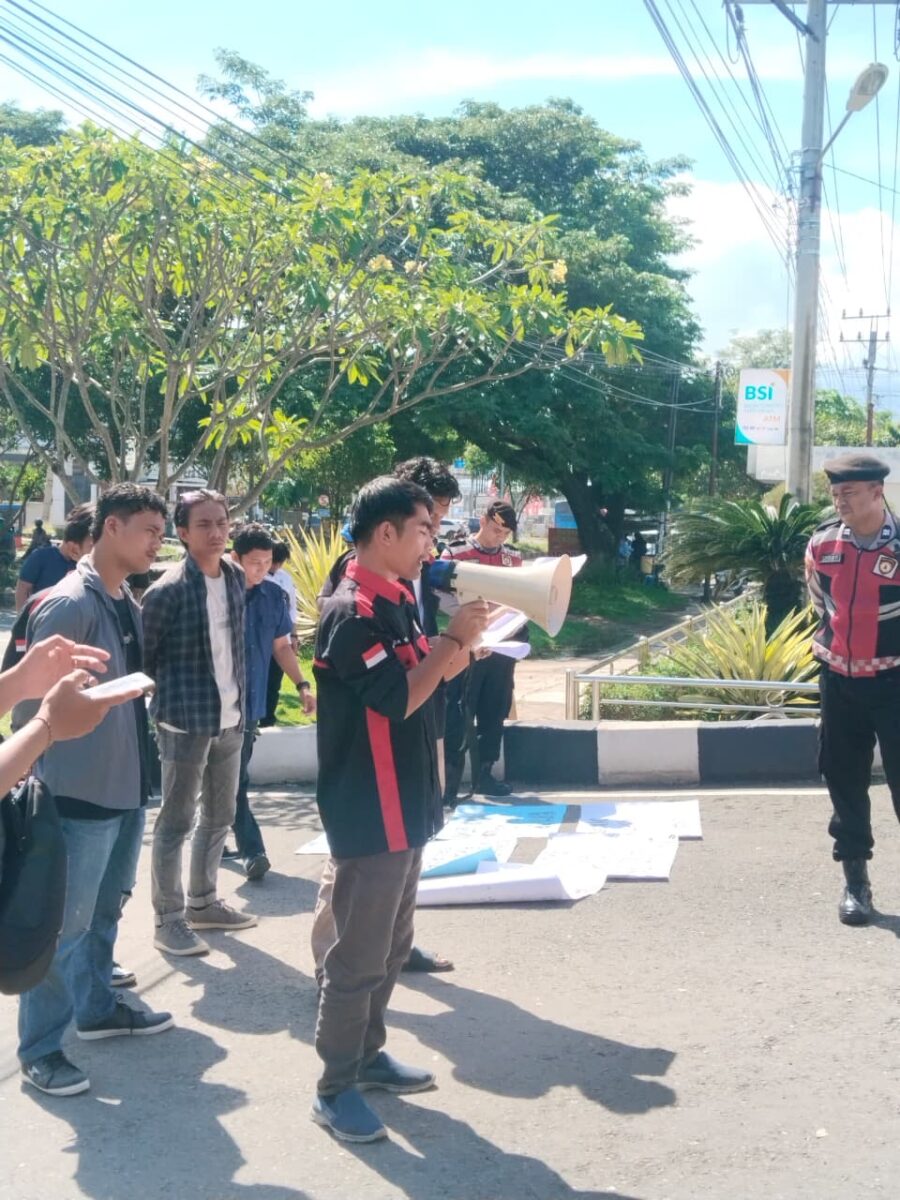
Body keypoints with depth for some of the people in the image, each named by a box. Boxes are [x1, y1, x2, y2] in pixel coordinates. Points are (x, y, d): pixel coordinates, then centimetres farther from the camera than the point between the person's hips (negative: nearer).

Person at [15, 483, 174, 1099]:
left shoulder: (129, 605, 9)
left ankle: (97, 1007, 38)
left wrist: (139, 764, 16)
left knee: (105, 910, 22)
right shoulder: (68, 604, -18)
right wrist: (44, 778, -13)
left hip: (128, 788, 8)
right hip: (81, 792, -8)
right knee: (63, 924, 1)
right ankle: (40, 1047, 14)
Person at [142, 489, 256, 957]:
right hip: (186, 719, -7)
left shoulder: (235, 577, 5)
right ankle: (168, 918, 12)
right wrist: (168, 697, -2)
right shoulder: (167, 591, -15)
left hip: (229, 717, 7)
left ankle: (202, 902, 31)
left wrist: (241, 699, 14)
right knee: (177, 820, 2)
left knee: (220, 814, 17)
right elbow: (141, 656, -7)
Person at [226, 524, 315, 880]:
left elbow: (281, 645, 14)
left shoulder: (275, 596, 4)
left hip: (251, 701, 5)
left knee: (232, 777, 14)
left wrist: (301, 685, 6)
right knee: (234, 779, -3)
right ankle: (252, 849, -1)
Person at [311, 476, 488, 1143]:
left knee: (392, 947, 19)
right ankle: (335, 1089, 12)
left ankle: (368, 1055, 33)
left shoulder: (397, 602, 10)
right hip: (370, 813, -10)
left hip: (405, 807, 10)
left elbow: (427, 681, 17)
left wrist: (463, 644, 2)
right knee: (359, 956, 0)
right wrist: (454, 638, -17)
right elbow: (399, 699, -24)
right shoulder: (352, 612, -19)